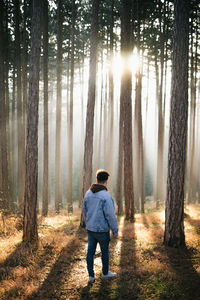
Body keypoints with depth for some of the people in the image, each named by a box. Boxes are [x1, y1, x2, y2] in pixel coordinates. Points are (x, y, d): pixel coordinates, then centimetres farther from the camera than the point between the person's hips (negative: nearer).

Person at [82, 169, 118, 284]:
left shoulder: (88, 194, 0)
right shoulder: (106, 196, -21)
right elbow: (111, 216, -21)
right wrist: (115, 230, -8)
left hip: (90, 229, 5)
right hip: (102, 230, -5)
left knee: (90, 251, 11)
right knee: (105, 251, 14)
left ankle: (91, 276, 16)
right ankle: (105, 273, 31)